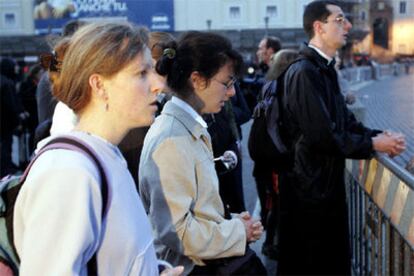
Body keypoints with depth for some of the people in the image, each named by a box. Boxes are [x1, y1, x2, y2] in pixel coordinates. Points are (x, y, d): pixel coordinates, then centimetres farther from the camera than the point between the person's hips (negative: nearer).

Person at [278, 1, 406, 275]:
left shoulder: (325, 69, 12)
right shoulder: (304, 72, -20)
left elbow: (346, 121, 11)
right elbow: (322, 136, -25)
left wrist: (380, 135, -7)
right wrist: (373, 145, -15)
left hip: (328, 183, 9)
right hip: (309, 187, -9)